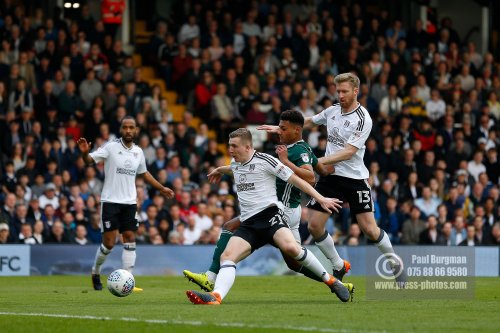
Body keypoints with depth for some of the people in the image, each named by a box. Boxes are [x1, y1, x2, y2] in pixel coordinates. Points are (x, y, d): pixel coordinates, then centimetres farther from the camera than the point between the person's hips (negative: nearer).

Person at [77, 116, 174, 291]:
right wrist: (85, 153, -38)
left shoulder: (138, 152, 8)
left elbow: (144, 173, 24)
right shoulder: (110, 147, -7)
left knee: (130, 240, -1)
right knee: (109, 243, -5)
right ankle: (95, 272, 20)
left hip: (129, 202, 5)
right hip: (110, 201, -5)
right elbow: (90, 159, -15)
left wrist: (161, 188, 26)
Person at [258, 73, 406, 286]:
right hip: (330, 177, 6)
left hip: (354, 178, -6)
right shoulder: (333, 110, 6)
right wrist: (280, 129, 19)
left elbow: (349, 152, -21)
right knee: (314, 226, -4)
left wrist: (319, 161, -27)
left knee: (369, 228, -9)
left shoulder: (363, 119, -14)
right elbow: (309, 122, 25)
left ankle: (395, 262, 17)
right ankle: (339, 266, 15)